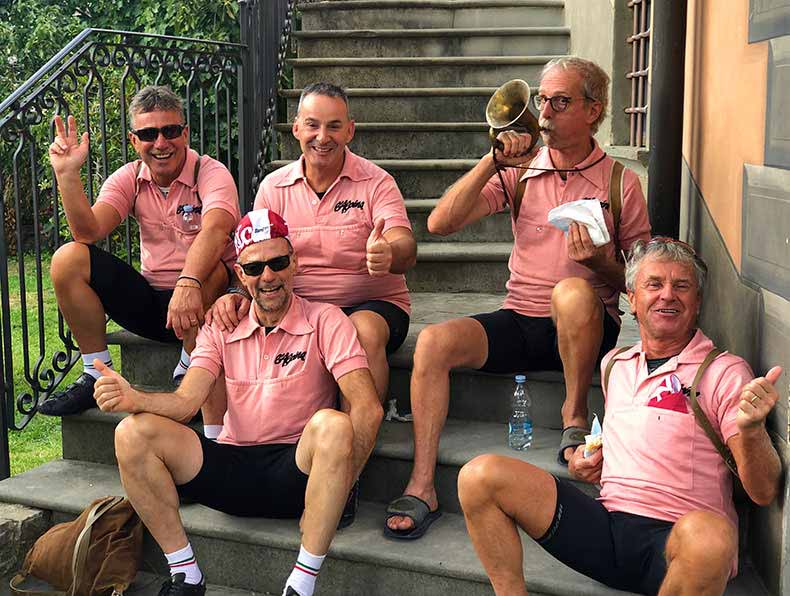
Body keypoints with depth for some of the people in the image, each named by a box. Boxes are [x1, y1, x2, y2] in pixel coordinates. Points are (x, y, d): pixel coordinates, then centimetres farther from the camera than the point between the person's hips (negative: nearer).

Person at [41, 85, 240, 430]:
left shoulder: (210, 173, -11)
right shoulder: (129, 179, 4)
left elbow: (215, 229, -33)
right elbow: (88, 232, -11)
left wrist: (188, 284, -50)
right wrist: (67, 174, -22)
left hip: (200, 301, -4)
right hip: (148, 301, 5)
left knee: (209, 270, -38)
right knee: (67, 259, -13)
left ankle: (188, 376, -17)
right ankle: (97, 374, -3)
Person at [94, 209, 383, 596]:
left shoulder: (324, 321, -2)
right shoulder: (222, 328, 11)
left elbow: (368, 409, -13)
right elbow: (186, 401, 0)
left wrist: (338, 484, -25)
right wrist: (134, 399, -22)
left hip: (295, 472, -3)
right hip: (231, 470, 4)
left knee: (331, 424, -35)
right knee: (133, 434, -15)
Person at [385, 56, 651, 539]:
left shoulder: (621, 183, 1)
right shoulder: (520, 171, 6)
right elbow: (440, 224, -5)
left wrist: (601, 263, -17)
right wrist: (492, 162, -12)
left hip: (587, 329, -2)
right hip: (520, 321, 3)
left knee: (573, 290, -37)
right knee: (434, 342, -23)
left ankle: (576, 417, -14)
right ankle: (422, 488, -20)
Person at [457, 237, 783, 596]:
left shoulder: (725, 371, 1)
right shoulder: (614, 364, 16)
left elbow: (764, 493, -5)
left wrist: (750, 429, -26)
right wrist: (583, 458, 14)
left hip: (675, 541, -4)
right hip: (605, 522, 4)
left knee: (709, 534, -42)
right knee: (480, 476, -11)